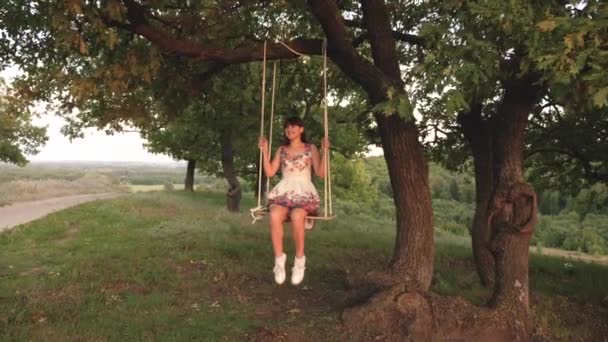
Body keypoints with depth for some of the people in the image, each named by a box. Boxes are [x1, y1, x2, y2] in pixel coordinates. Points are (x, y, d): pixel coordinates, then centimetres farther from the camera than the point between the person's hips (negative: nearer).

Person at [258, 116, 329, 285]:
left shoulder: (311, 149, 11)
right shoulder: (281, 150, 19)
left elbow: (321, 174, 1)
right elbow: (269, 172, 11)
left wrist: (325, 152, -8)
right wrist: (264, 151, 6)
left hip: (304, 192, -2)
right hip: (283, 192, 2)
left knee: (297, 216, -37)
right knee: (275, 215, -34)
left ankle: (299, 260, -20)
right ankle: (279, 259, -23)